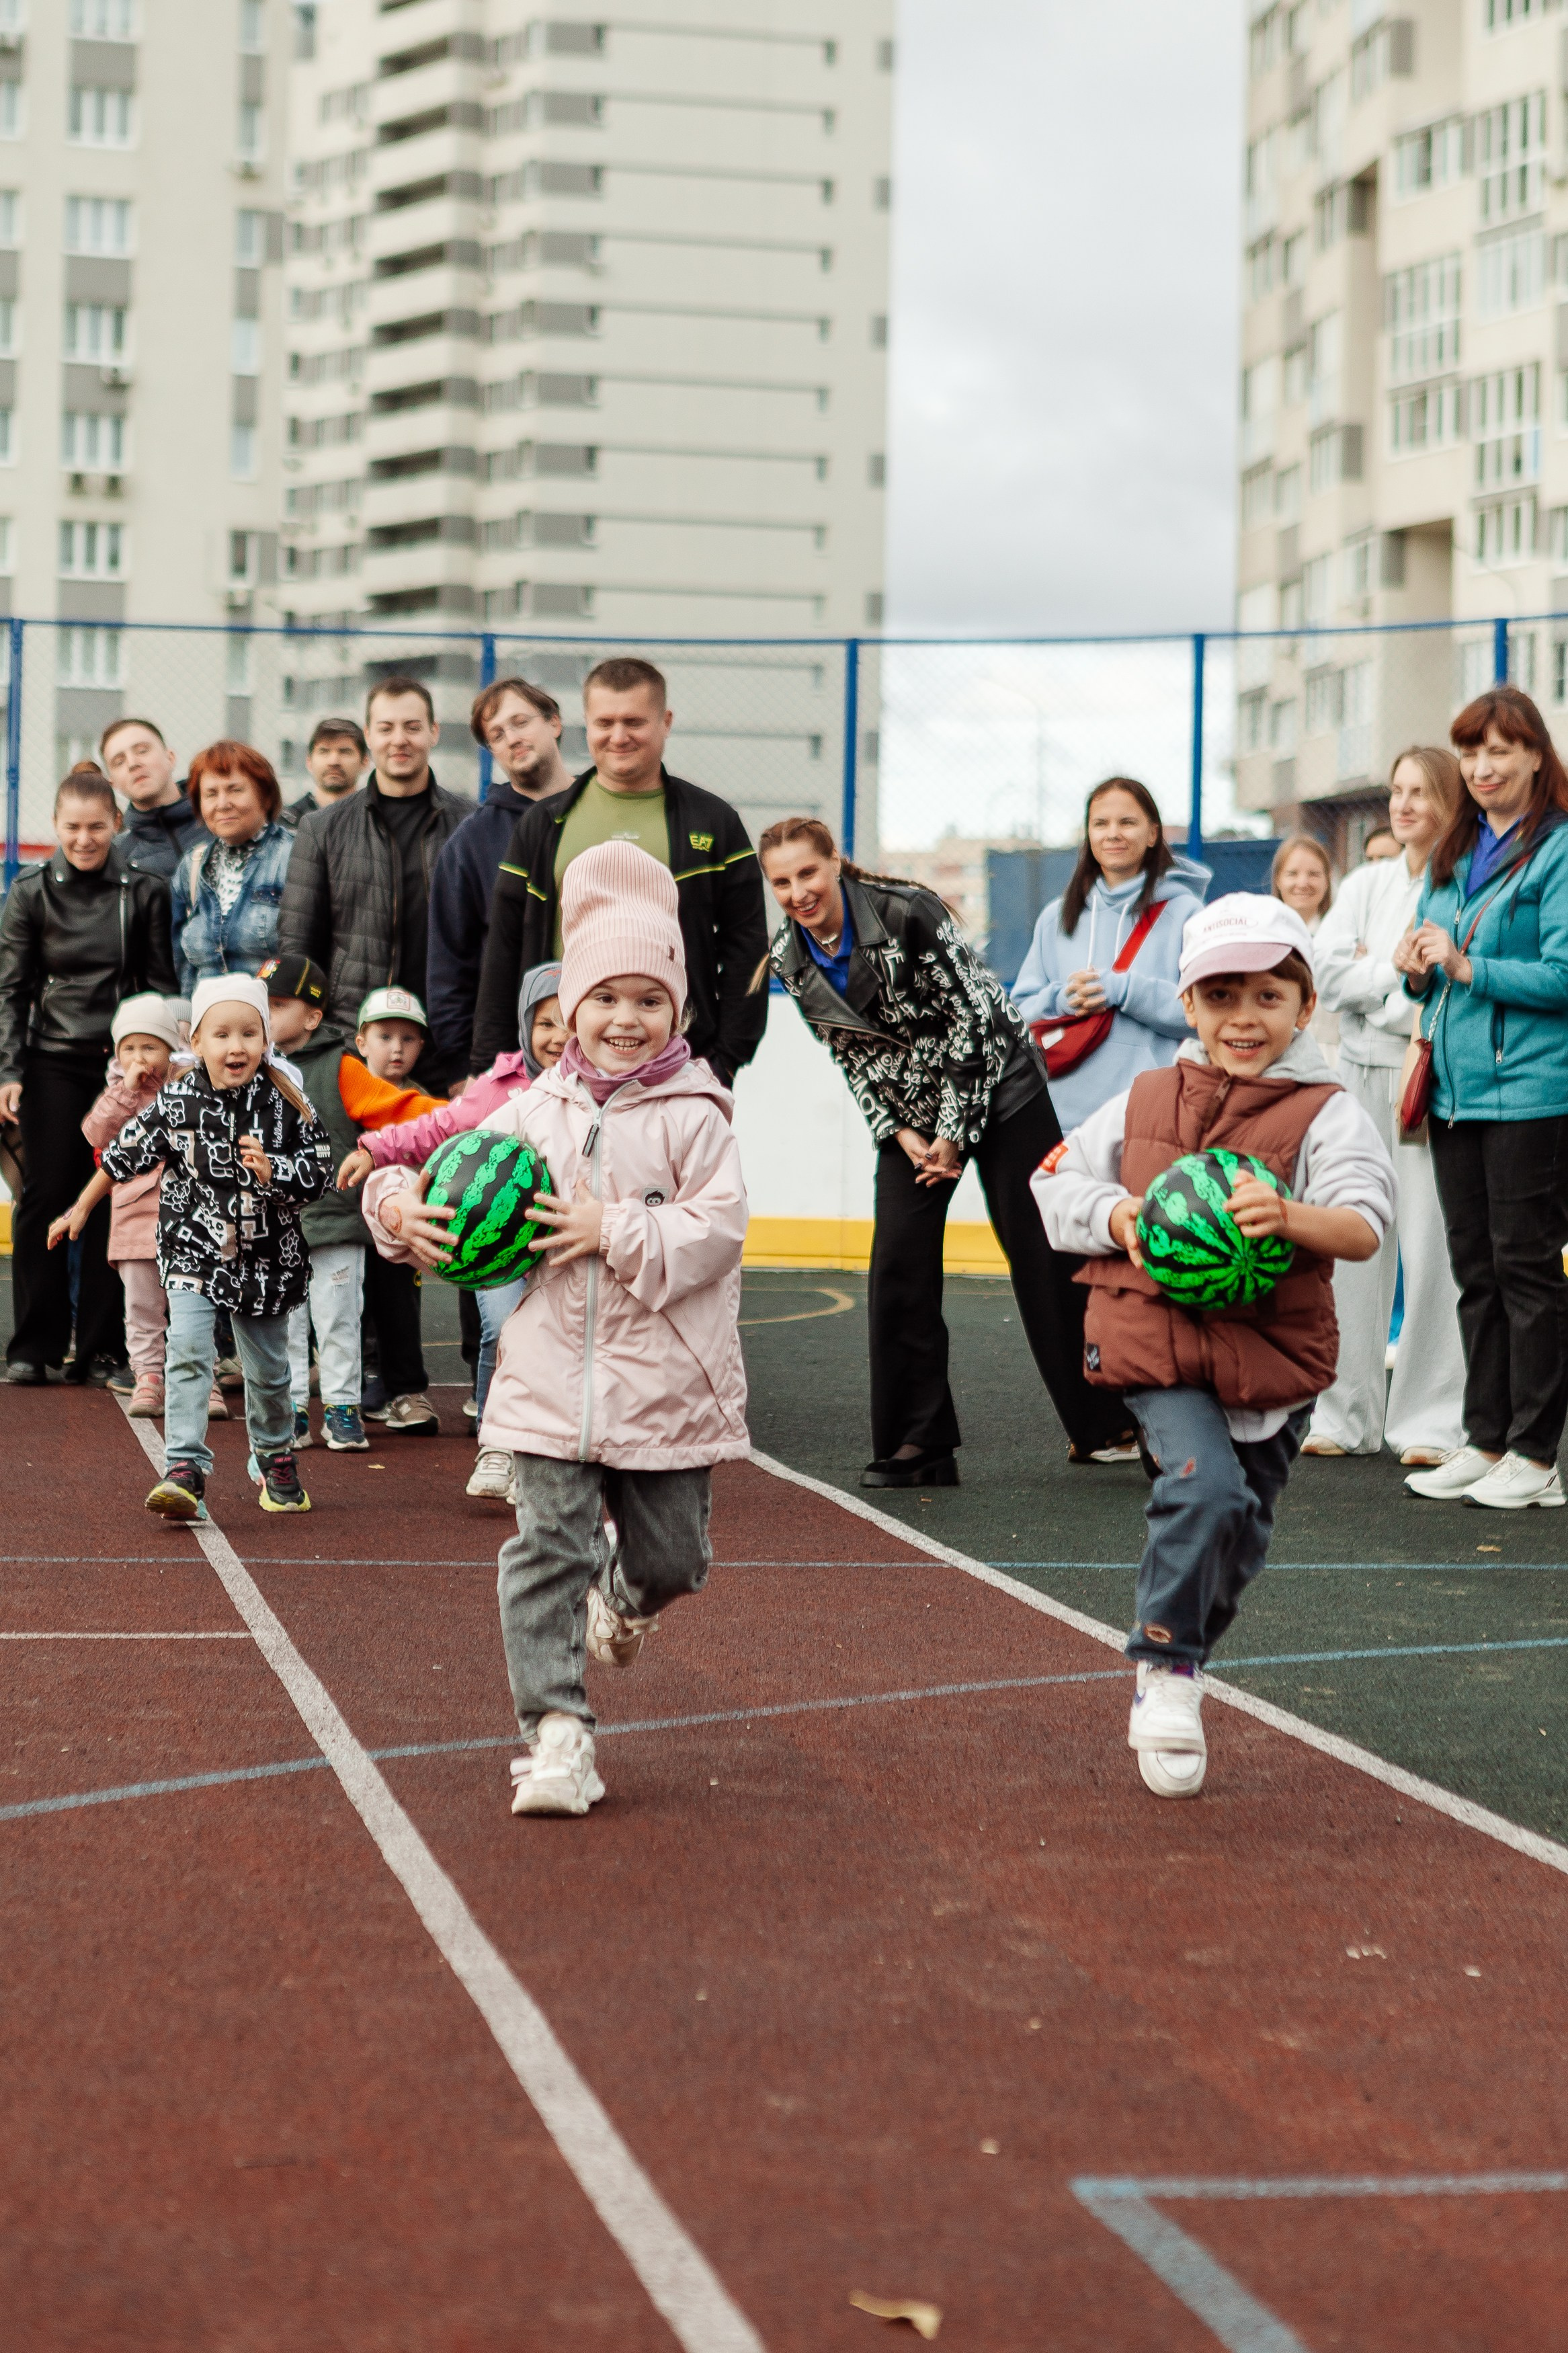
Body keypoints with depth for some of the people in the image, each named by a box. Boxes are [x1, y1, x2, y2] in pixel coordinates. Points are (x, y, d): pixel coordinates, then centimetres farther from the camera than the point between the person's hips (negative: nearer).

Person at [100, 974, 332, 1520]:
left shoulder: (285, 1106, -7)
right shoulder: (176, 1102, -6)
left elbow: (319, 1172, -6)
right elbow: (124, 1158, 6)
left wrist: (272, 1171, -21)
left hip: (266, 1259, 1)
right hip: (193, 1254, -1)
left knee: (267, 1368, 14)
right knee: (188, 1353, -18)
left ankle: (275, 1460, 38)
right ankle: (185, 1471, -20)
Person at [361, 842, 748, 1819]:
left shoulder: (694, 1117, -3)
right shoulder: (534, 1113, 7)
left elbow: (718, 1226, -12)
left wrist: (615, 1233, -19)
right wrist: (402, 1208, -8)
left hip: (666, 1385, -1)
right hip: (550, 1383, 1)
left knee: (672, 1554, 11)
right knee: (547, 1550, -6)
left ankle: (627, 1594, 49)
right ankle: (559, 1733, -3)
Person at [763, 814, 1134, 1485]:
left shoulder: (906, 913, -23)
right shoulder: (790, 959, -5)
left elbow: (972, 1017, -19)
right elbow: (850, 1056, 5)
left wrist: (956, 1135, -16)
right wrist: (902, 1135, -6)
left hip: (994, 1084, -5)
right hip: (908, 1114, 5)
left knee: (1042, 1254, -3)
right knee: (898, 1270, -4)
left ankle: (1105, 1427, 6)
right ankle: (918, 1448, 3)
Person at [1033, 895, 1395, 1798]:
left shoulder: (1326, 1114, -4)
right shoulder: (1147, 1103, 5)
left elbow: (1366, 1228, -17)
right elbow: (1057, 1182, 15)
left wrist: (1291, 1216, -38)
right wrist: (1117, 1217, -6)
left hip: (1275, 1355, 1)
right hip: (1160, 1343, -1)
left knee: (1242, 1532, 13)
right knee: (1205, 1488, -23)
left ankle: (1182, 1655, 39)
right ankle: (1167, 1671, -8)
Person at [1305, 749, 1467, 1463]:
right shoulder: (1366, 884, 16)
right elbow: (1328, 970, 4)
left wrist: (1371, 975, -5)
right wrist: (1403, 969, -6)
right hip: (1362, 1075, 5)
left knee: (1432, 1248, -7)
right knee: (1351, 1246, 5)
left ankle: (1432, 1422, 1)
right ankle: (1348, 1414, 13)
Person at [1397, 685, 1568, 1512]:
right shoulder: (1451, 854, 15)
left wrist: (1469, 967, -19)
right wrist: (1418, 971, 0)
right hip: (1455, 1087, 7)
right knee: (1474, 1268, 11)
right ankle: (1485, 1442, 19)